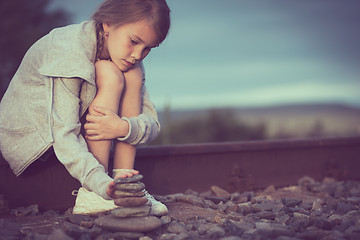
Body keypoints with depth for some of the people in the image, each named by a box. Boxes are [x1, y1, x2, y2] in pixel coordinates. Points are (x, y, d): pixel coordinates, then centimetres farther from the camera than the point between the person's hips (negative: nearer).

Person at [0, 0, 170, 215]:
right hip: (28, 133, -7)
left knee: (133, 75, -15)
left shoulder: (129, 60, -7)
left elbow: (152, 123, -11)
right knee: (110, 76, -27)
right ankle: (92, 193, -28)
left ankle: (124, 181, -18)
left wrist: (124, 127, -35)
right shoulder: (69, 51, -29)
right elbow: (63, 135, -37)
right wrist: (101, 183, -50)